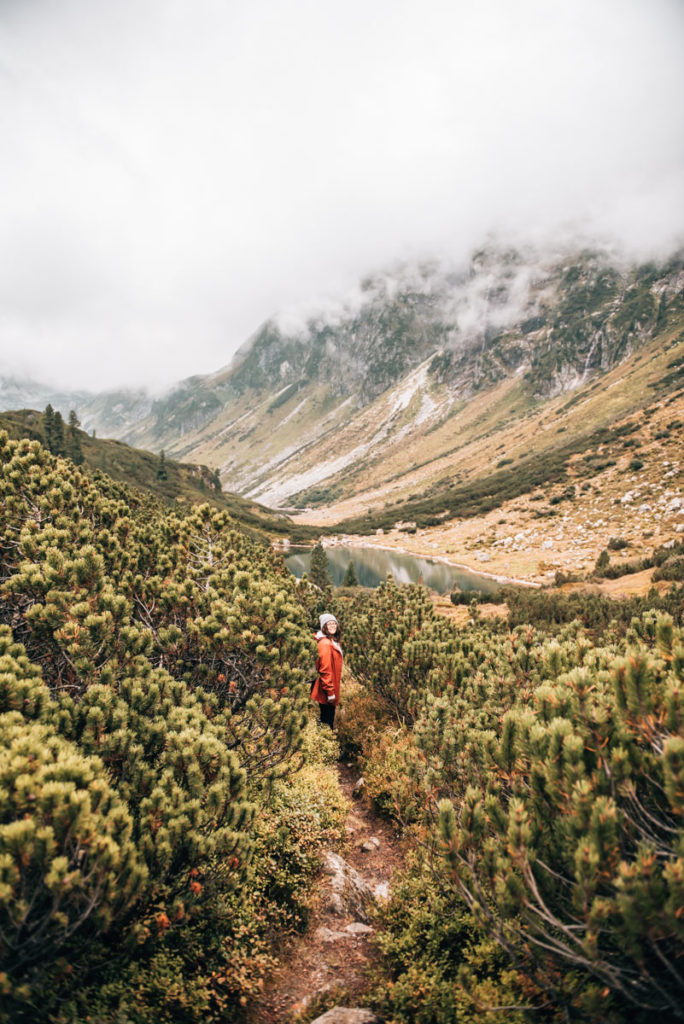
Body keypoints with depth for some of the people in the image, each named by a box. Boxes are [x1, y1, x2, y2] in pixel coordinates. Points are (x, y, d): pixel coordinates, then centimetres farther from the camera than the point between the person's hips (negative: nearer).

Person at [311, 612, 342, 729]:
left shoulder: (333, 641, 12)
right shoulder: (325, 643, -20)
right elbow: (325, 670, -23)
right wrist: (330, 692, -21)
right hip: (326, 691, -10)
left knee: (329, 718, 19)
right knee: (327, 722, 0)